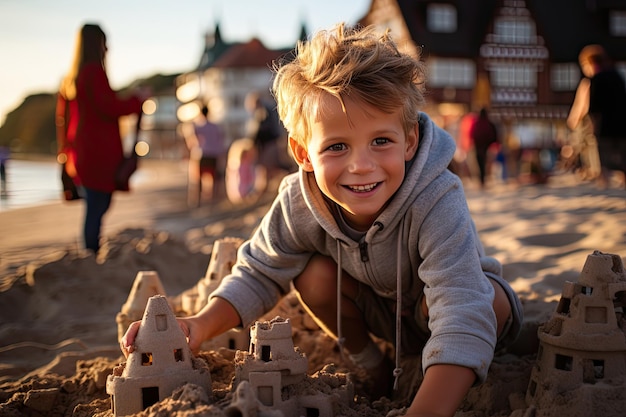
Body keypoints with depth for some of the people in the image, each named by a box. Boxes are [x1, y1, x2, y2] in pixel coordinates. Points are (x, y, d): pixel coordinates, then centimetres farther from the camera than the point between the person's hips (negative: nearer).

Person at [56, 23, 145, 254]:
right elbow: (110, 107, -18)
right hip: (100, 153, -9)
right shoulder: (94, 72, -12)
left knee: (94, 207, 14)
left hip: (80, 154, 9)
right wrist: (138, 100, -3)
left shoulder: (70, 78, 15)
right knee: (98, 207, -6)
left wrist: (65, 150, 22)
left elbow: (62, 117, 18)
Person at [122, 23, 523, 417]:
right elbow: (260, 274, -11)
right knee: (316, 274, -21)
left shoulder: (436, 203, -42)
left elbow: (464, 323, -51)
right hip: (383, 310, 4)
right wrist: (201, 325, -30)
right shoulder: (300, 202, -27)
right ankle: (373, 367, 4)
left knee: (489, 302, -35)